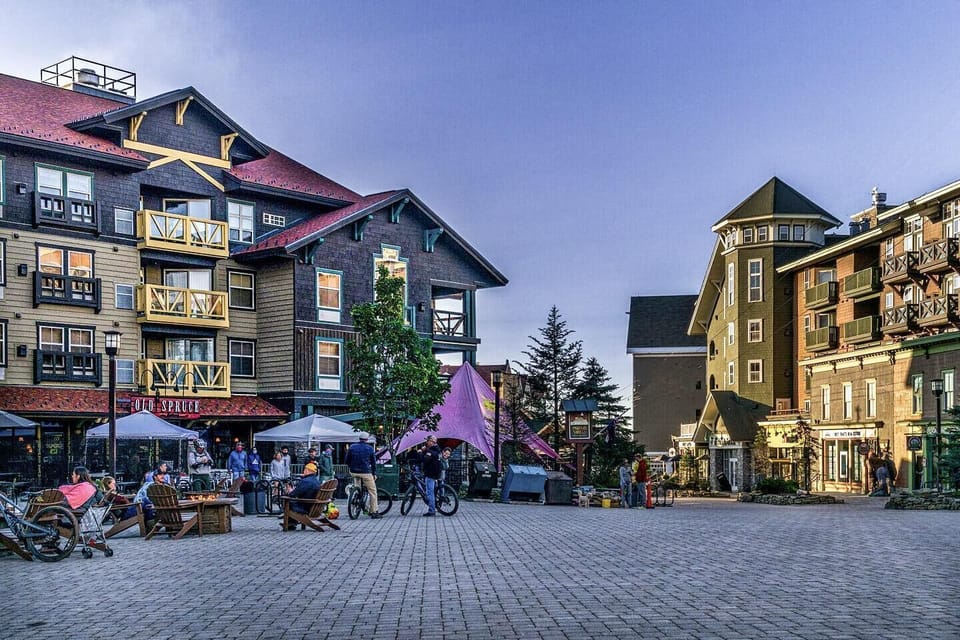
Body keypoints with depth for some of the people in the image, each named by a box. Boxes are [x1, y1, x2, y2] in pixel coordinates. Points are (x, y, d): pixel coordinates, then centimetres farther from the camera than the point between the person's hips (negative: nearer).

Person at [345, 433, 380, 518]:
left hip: (354, 472, 4)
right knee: (372, 491, 3)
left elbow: (347, 460, 9)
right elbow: (373, 462, 5)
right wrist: (374, 473, 14)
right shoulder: (369, 448, 0)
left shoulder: (352, 447, 6)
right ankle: (374, 511, 0)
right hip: (365, 472, -3)